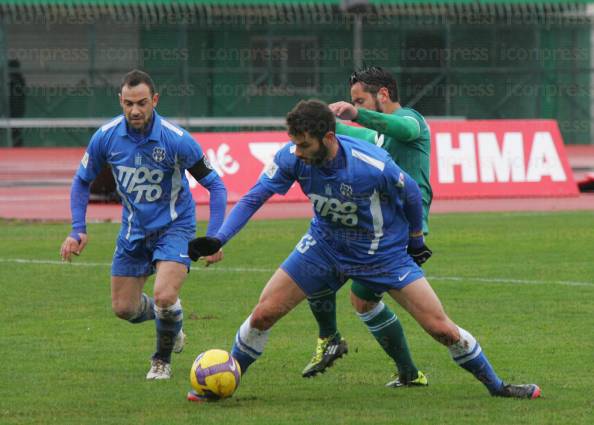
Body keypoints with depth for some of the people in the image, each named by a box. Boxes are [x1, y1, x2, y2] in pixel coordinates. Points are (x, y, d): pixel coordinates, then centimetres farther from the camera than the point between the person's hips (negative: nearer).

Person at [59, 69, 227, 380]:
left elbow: (214, 185, -13)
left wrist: (214, 237, -22)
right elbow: (82, 180, 4)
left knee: (164, 296, -24)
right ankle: (172, 326, 39)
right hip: (133, 230, 4)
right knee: (123, 308, 6)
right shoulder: (106, 137, -13)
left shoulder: (177, 140, -22)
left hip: (173, 226, -4)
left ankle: (162, 360, 5)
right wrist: (78, 230, -6)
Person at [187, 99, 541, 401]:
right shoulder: (292, 158, -22)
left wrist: (416, 239, 5)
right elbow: (254, 198, -14)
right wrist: (218, 240, -26)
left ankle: (495, 385, 14)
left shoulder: (374, 166, -32)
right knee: (263, 314, -7)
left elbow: (411, 195, -12)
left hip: (384, 253, -3)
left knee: (442, 328, -6)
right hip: (325, 247, 3)